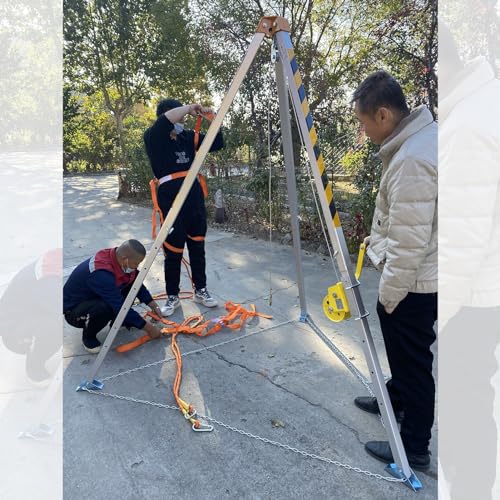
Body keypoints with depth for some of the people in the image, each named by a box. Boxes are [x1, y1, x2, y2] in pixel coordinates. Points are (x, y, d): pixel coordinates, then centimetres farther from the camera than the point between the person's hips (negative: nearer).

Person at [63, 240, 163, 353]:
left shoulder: (117, 257, -14)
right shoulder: (101, 274, -37)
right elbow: (121, 307, -33)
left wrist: (153, 305, -3)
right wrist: (148, 328, -25)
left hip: (95, 298, 7)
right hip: (73, 310, -7)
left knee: (133, 281, -9)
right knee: (105, 308, -38)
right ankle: (88, 336, -6)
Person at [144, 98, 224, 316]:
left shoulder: (188, 136, 9)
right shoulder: (153, 138, -5)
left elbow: (217, 144, 11)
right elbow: (165, 121, -26)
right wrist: (189, 108, -15)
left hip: (195, 196, 5)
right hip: (171, 198, -5)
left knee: (197, 247, 13)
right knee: (173, 251, 2)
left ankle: (201, 290, 28)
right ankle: (172, 297, 19)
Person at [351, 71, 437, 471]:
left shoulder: (411, 160, -27)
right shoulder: (425, 135, 5)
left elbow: (409, 244, -27)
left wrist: (388, 294, -15)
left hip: (415, 281, -10)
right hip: (421, 276, 10)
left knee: (413, 358, 5)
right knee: (401, 344, 26)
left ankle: (414, 448, 24)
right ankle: (396, 398, 49)